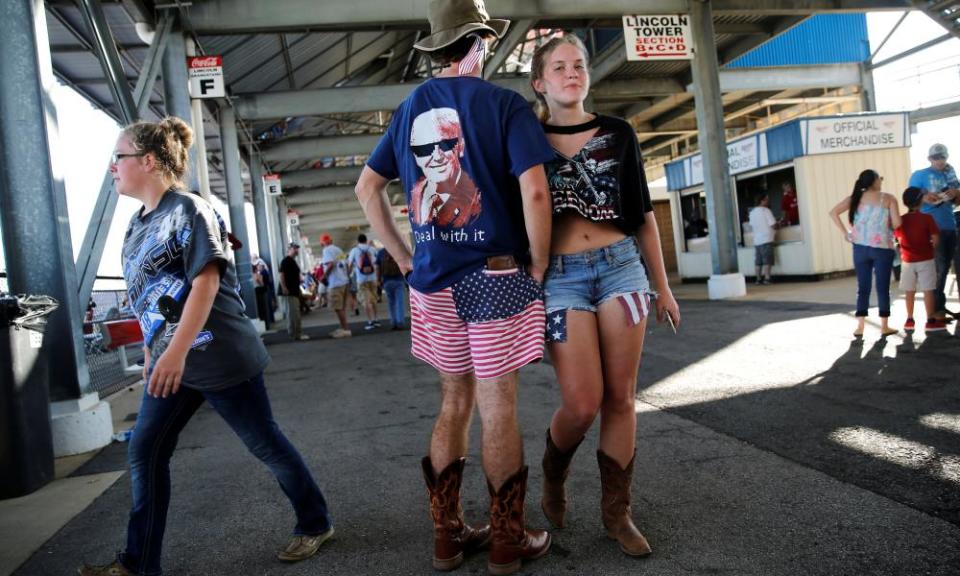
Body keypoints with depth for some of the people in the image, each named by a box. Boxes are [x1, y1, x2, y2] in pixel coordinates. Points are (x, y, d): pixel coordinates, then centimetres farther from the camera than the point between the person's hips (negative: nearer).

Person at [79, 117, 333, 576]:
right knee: (144, 452, 8)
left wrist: (177, 352, -28)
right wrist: (152, 354, 20)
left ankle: (315, 524, 21)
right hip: (170, 360, 8)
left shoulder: (188, 210, -11)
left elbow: (207, 283, -21)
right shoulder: (138, 222, 14)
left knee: (264, 443, 3)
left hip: (219, 356, -8)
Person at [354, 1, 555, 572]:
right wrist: (538, 268, -5)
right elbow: (535, 193, -17)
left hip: (435, 280, 5)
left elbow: (367, 189, 13)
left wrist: (406, 258, 14)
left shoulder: (409, 109, 10)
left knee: (455, 402, 16)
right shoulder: (505, 103, -6)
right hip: (495, 274, -5)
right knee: (498, 409, 4)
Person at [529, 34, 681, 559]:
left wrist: (662, 286, 12)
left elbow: (643, 215, 13)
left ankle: (617, 511, 18)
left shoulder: (617, 134, 10)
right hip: (561, 277, -2)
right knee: (582, 404, -9)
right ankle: (553, 475, 24)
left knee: (620, 398, 3)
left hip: (621, 267, 3)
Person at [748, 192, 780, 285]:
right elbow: (773, 225, -11)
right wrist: (778, 224, 9)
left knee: (758, 261, 8)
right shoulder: (766, 210, -10)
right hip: (766, 239, -6)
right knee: (767, 261, -5)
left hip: (756, 240, 6)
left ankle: (759, 279, 9)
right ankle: (767, 278, -9)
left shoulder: (752, 212, 10)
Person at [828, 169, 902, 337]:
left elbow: (833, 213, -2)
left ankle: (860, 326, 7)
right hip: (882, 248, -3)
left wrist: (845, 232, 2)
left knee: (863, 287, 8)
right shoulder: (888, 198, -1)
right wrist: (886, 225, 14)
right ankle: (884, 326, 9)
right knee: (883, 287, 5)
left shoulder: (856, 197, 7)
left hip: (860, 247, 3)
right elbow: (897, 224, -8)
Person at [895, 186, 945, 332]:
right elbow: (935, 239, -13)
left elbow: (898, 239, 6)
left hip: (908, 261, 3)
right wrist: (931, 249, 5)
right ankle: (931, 321, 4)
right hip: (926, 260, -3)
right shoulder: (927, 218, -10)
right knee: (928, 290, 1)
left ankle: (910, 320, 16)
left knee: (909, 292, 10)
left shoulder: (900, 220, -1)